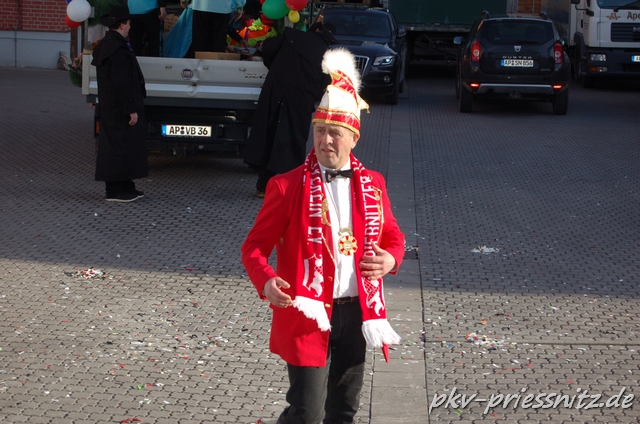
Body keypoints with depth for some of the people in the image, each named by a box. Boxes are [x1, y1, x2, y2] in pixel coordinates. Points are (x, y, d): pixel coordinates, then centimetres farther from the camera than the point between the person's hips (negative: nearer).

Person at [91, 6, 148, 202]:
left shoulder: (104, 46, 12)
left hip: (110, 108, 11)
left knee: (113, 147, 14)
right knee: (120, 147, -4)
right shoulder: (118, 50, -21)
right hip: (120, 110, -11)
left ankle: (124, 187, 21)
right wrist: (131, 109, -21)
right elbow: (122, 83, -25)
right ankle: (115, 191, 0)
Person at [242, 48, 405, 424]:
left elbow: (393, 237, 16)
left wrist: (390, 259, -8)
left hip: (357, 312, 4)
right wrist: (266, 282, -26)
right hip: (308, 314, -4)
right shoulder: (287, 187, -7)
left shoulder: (372, 185, 5)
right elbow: (255, 246, -6)